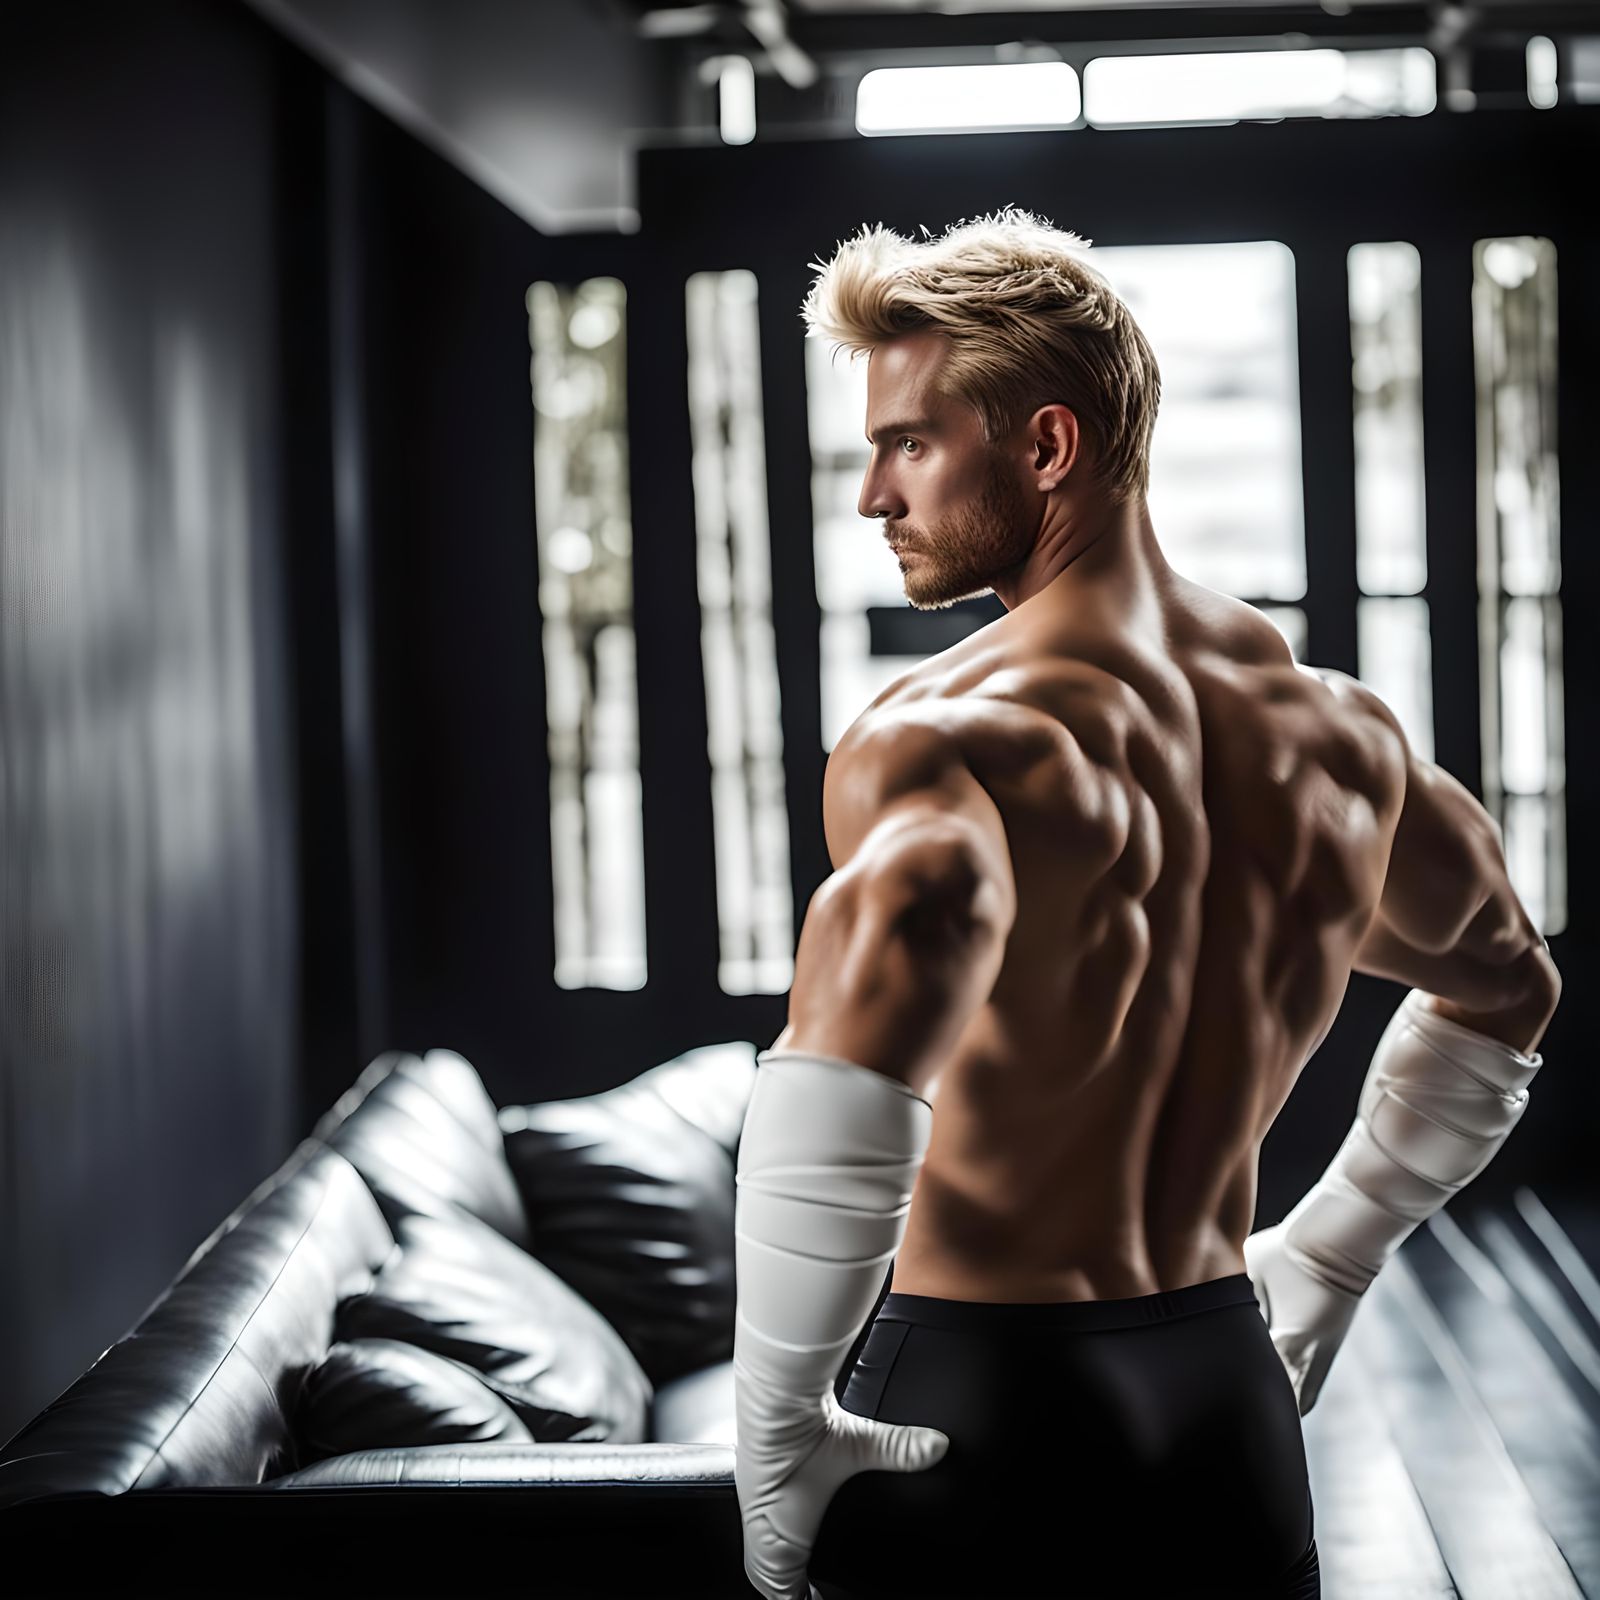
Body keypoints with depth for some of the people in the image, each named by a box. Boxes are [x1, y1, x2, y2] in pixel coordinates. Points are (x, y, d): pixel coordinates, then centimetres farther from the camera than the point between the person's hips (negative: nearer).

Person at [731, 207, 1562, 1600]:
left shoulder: (957, 731, -18)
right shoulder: (1341, 734, 5)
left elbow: (890, 947, -41)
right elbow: (1505, 989, 23)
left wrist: (776, 1420, -31)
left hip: (980, 1407, -6)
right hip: (1231, 1399, 6)